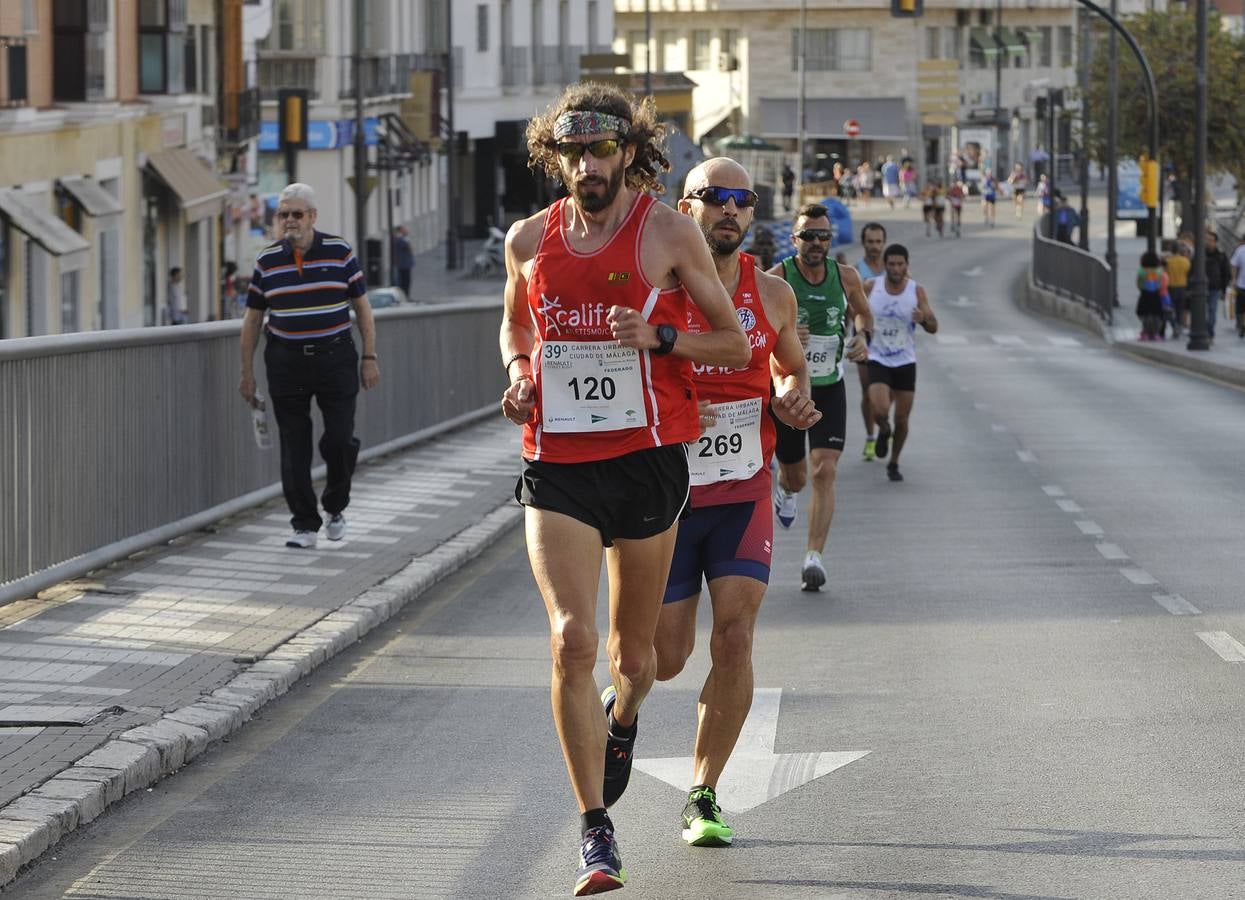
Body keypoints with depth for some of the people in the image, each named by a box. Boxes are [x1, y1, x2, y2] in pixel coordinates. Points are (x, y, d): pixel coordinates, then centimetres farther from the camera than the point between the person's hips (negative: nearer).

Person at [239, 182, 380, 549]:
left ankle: (336, 506, 20)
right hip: (286, 363, 1)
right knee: (294, 448, -1)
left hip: (335, 357, -1)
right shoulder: (267, 261, 4)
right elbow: (253, 318, 9)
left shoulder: (339, 252, 0)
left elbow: (362, 307, 4)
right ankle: (305, 525, 5)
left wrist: (370, 358, -2)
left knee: (340, 439, -6)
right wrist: (247, 373, 7)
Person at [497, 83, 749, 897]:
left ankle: (624, 714, 50)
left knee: (634, 654, 10)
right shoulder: (530, 240, 6)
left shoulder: (669, 232, -2)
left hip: (648, 462, -1)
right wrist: (519, 372, 4)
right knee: (572, 640, -16)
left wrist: (656, 336, -15)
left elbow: (735, 345, 1)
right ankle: (596, 834, -9)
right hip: (557, 467, 1)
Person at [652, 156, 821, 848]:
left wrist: (792, 401, -2)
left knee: (735, 638, -13)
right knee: (668, 655, 3)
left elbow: (792, 370, 20)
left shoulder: (772, 294, 2)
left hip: (744, 495, 1)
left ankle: (704, 796, 0)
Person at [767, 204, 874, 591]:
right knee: (795, 477, 13)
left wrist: (862, 335, -6)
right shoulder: (776, 279, -14)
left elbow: (863, 312, 17)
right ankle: (784, 489, 52)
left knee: (824, 472, -15)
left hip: (829, 389, 1)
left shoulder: (845, 277, -4)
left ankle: (814, 557, -15)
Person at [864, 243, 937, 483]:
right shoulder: (871, 288, -6)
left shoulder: (917, 291, -6)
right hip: (878, 361, -1)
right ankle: (884, 431, 16)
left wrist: (923, 319, -28)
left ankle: (894, 464, 25)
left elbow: (933, 327, -7)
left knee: (902, 419, 4)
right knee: (880, 411, -20)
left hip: (906, 363, 1)